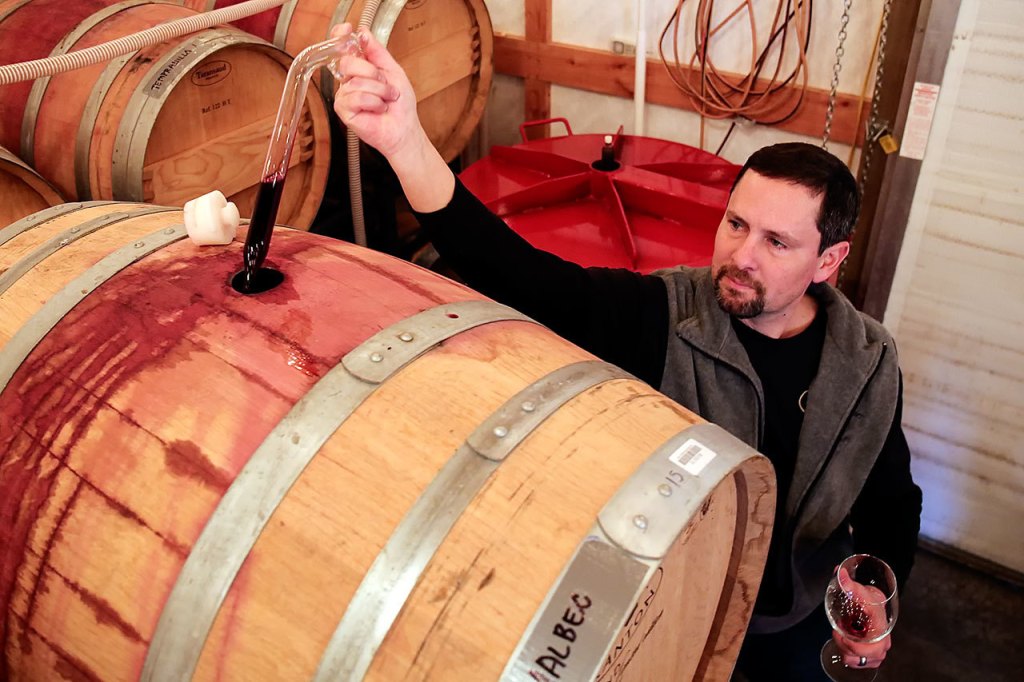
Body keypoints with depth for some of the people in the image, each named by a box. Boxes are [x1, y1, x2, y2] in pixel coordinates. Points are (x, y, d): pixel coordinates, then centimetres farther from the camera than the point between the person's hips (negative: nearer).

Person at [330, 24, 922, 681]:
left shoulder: (870, 363, -14)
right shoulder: (660, 315, -25)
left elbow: (892, 497, 2)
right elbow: (513, 271, -40)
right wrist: (406, 141, -53)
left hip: (800, 619, 3)